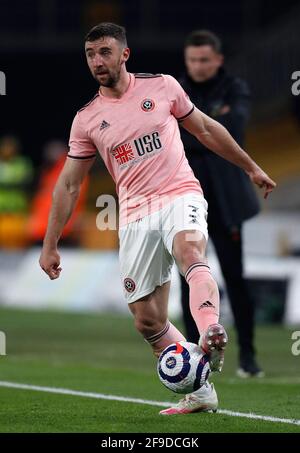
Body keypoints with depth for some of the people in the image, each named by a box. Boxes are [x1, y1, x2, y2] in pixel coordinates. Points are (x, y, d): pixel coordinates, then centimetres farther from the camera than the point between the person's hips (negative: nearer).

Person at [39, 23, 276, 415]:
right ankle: (201, 392, 12)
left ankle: (210, 334, -61)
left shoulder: (162, 87, 4)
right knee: (148, 322, -1)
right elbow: (69, 184, 13)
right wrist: (50, 245, 10)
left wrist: (251, 167, 21)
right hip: (136, 216, 3)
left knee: (190, 251, -37)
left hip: (181, 196, -3)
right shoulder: (86, 119, 7)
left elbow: (206, 130, 17)